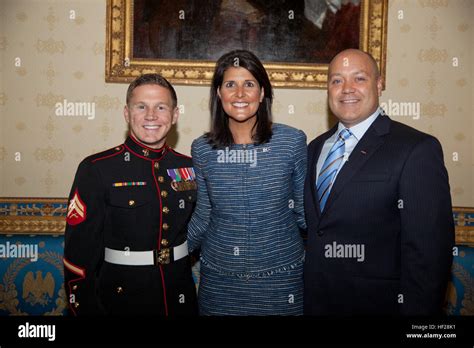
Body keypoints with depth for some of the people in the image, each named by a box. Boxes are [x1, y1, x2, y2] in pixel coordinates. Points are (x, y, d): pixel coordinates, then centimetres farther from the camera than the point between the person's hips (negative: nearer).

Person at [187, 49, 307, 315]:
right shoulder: (202, 149, -3)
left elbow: (303, 211, 3)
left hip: (282, 274, -1)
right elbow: (203, 217, 7)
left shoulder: (293, 141, -8)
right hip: (219, 279, 1)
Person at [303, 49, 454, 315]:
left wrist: (416, 310, -17)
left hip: (376, 303, -5)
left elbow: (428, 250, -18)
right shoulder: (316, 147, 6)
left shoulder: (417, 149, -15)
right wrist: (306, 289, 5)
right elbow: (311, 225, 10)